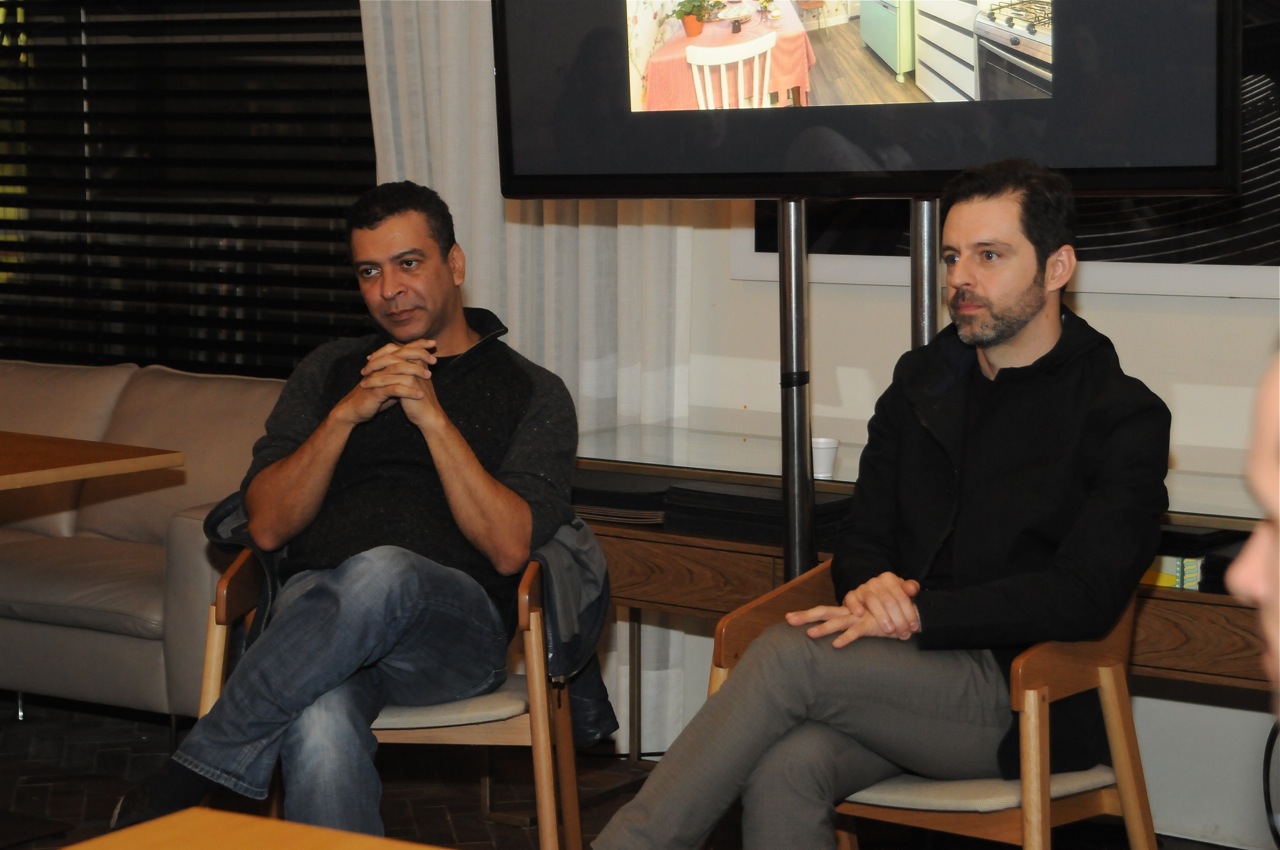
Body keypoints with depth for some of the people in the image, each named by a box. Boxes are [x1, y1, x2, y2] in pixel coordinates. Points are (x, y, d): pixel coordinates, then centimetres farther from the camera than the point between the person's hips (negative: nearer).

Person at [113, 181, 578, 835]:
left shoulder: (532, 393, 14)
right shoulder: (328, 373, 23)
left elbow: (509, 549, -2)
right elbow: (267, 527, 11)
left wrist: (432, 416, -8)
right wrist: (346, 414, -2)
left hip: (457, 621, -1)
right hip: (316, 602, 1)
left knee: (381, 573, -40)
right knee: (320, 726, -38)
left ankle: (182, 787, -31)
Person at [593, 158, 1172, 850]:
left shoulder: (1124, 417, -2)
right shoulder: (923, 379, 17)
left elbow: (1085, 595, -12)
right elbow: (862, 538, 19)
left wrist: (918, 613, -18)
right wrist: (871, 588, -7)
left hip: (1025, 697, -5)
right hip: (907, 672, 5)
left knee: (787, 657, -27)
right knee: (783, 772, -30)